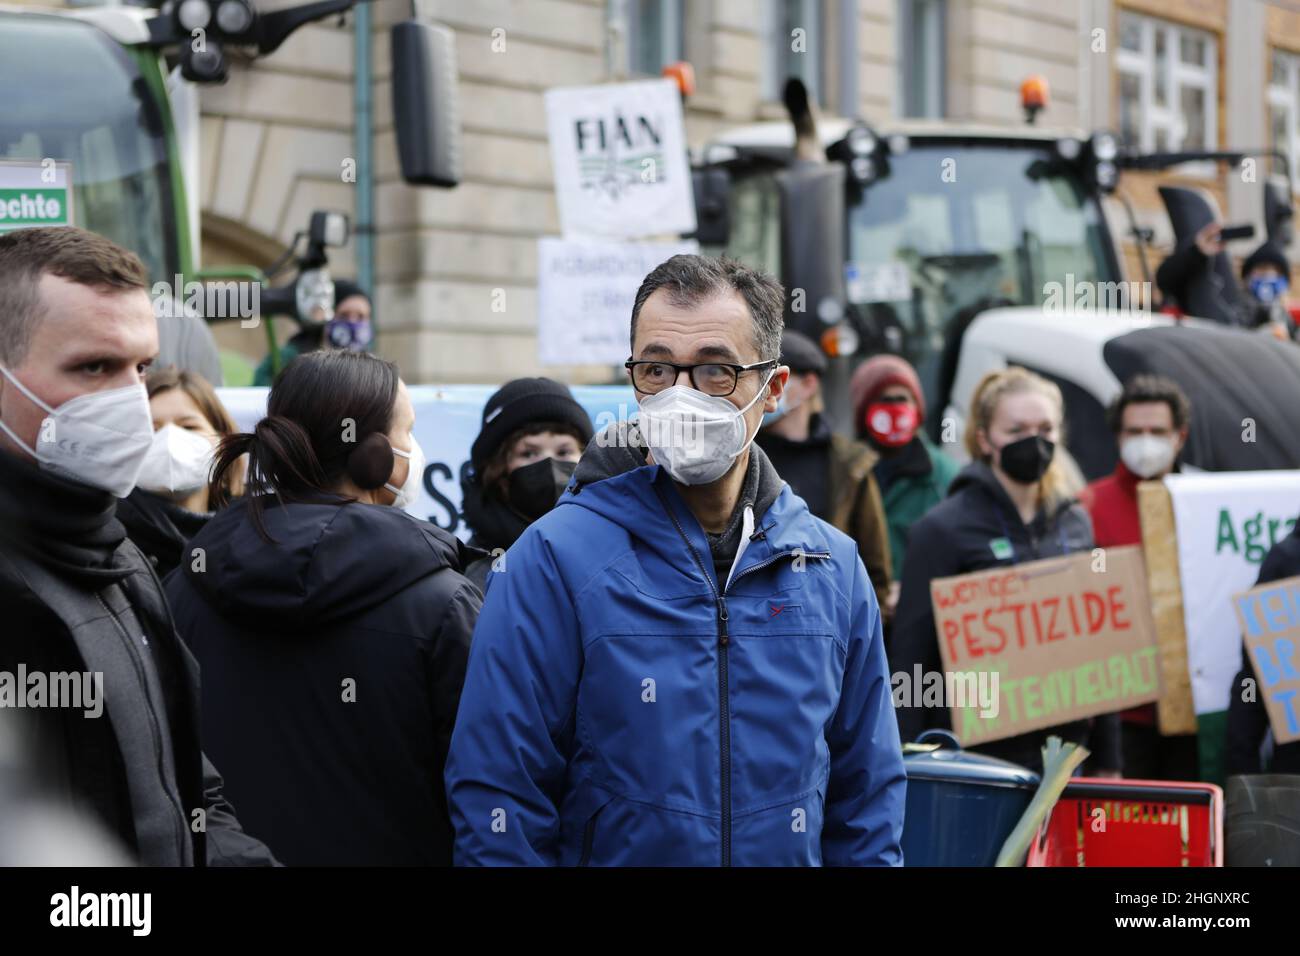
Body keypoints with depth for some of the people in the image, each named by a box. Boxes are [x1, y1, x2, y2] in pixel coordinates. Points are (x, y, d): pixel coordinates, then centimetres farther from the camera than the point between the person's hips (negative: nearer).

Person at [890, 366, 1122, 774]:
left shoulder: (1075, 523, 11)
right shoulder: (944, 528, -7)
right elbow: (909, 655, -8)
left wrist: (1107, 757, 15)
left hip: (1065, 746, 5)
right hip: (977, 753, -5)